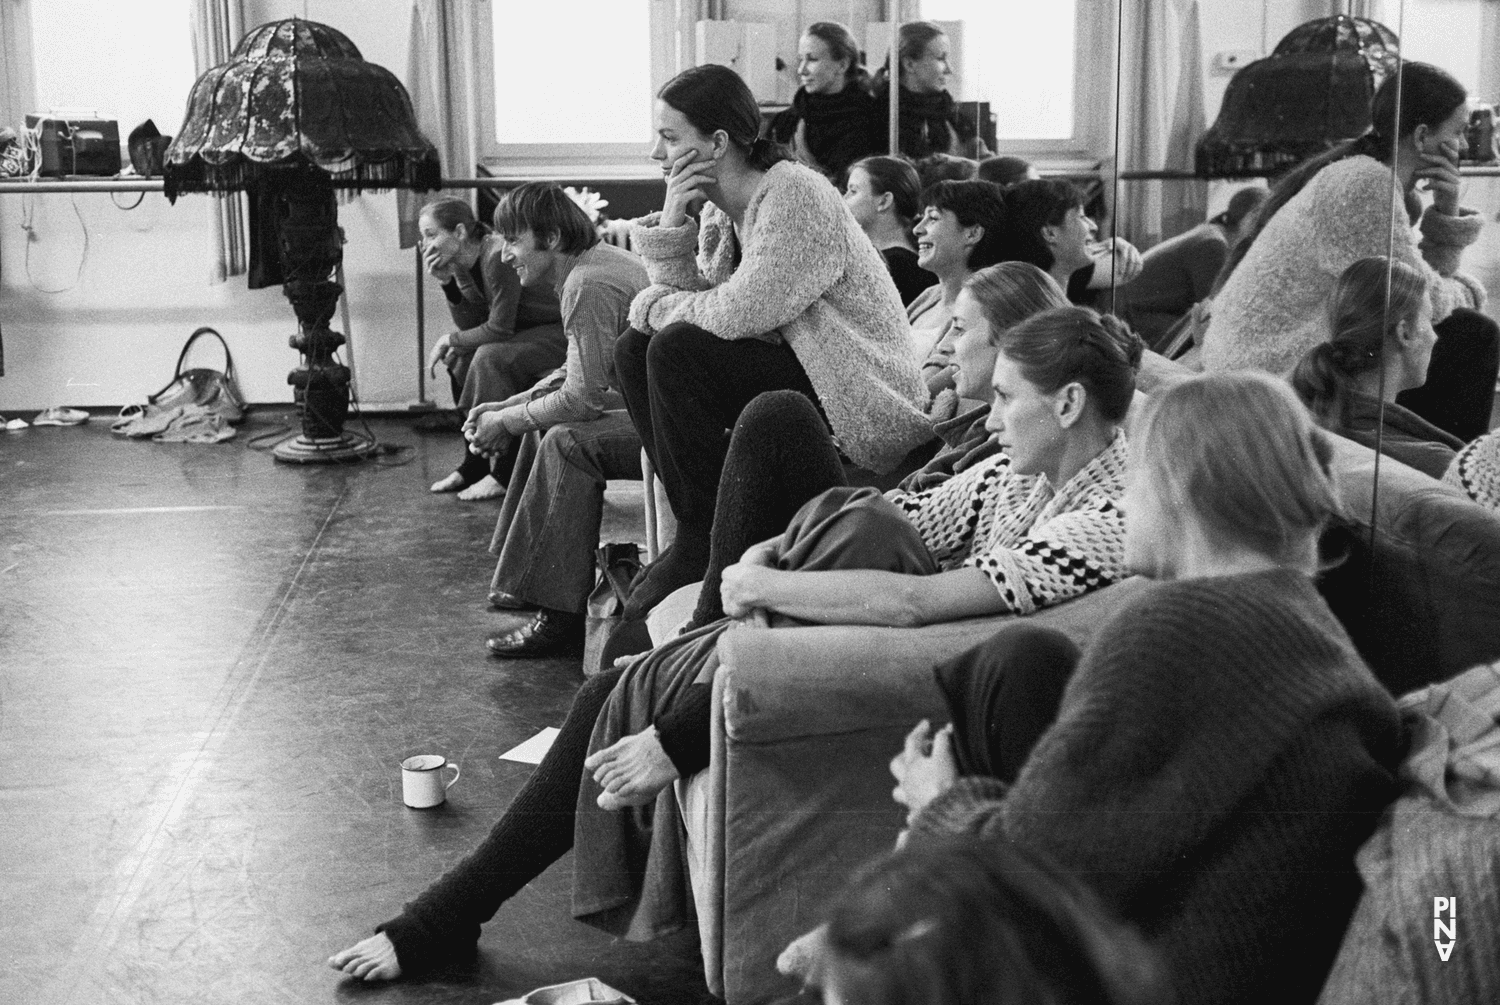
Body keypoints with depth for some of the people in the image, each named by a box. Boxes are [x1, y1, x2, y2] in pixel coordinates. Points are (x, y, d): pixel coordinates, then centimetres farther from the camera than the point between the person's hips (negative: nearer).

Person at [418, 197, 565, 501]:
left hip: (561, 335, -10)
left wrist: (451, 340, -11)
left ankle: (506, 473, -18)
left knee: (490, 358, -26)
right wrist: (446, 282, -8)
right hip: (527, 334, 10)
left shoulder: (498, 258, -25)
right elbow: (470, 325, 3)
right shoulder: (464, 265, 3)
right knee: (461, 360, 1)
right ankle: (475, 464, 7)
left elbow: (499, 328, -24)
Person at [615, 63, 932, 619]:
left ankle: (703, 543, -11)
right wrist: (670, 229, -9)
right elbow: (693, 304, 2)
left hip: (862, 410, -9)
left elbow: (740, 313, -26)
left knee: (677, 353, -24)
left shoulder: (796, 195, -18)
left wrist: (656, 305, -9)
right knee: (635, 348, 3)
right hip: (788, 367, 9)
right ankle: (695, 528, 4)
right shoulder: (718, 210, 10)